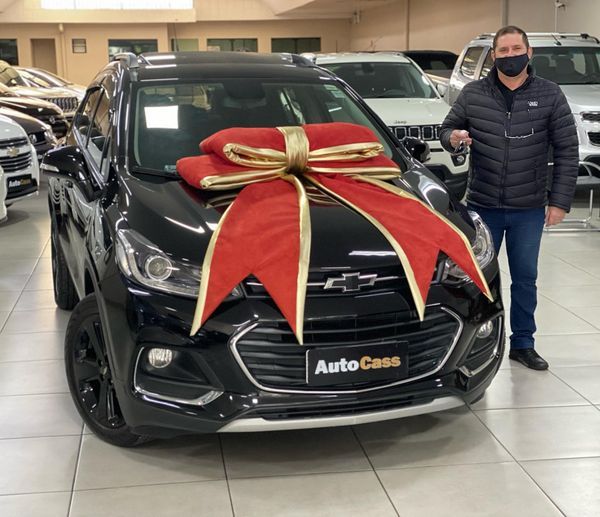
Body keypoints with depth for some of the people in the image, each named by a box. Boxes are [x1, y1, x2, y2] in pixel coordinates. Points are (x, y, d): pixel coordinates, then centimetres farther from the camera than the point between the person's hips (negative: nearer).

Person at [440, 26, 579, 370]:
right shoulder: (473, 94, 0)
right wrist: (453, 137, -16)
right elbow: (447, 128, 10)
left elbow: (567, 151, 0)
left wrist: (560, 201, -5)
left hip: (529, 209, 0)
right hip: (483, 206, 0)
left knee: (525, 278, 11)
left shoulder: (550, 95, -1)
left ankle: (523, 343, 25)